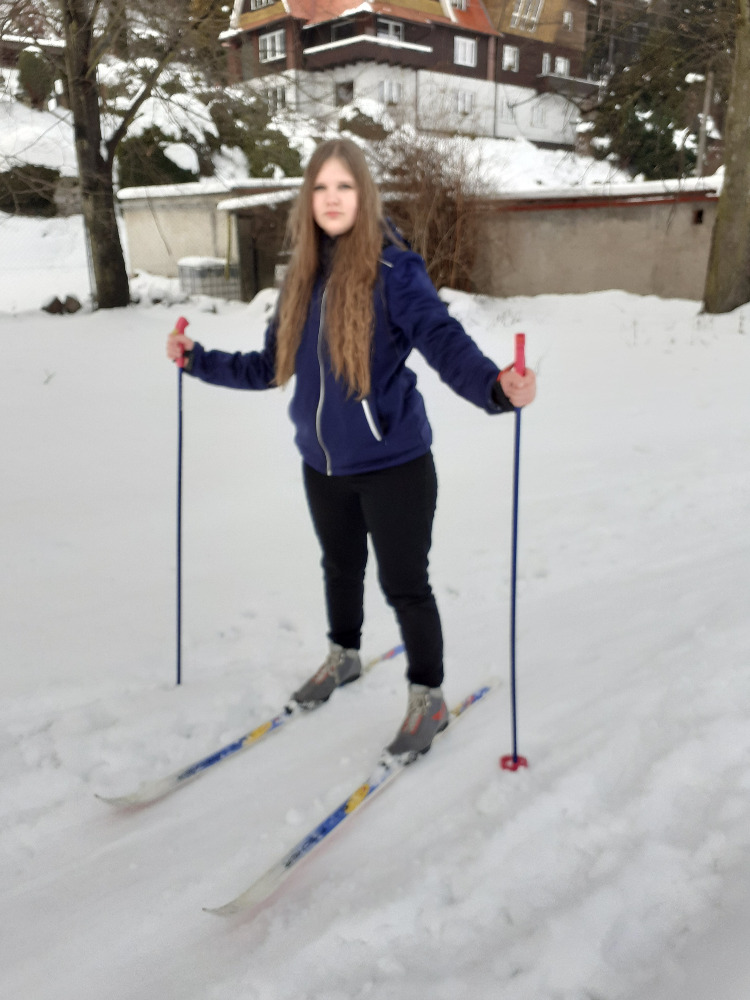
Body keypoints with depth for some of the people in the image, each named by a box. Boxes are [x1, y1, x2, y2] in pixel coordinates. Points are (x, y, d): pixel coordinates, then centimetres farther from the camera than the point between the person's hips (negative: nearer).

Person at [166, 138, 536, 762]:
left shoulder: (393, 269, -15)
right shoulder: (303, 277, 4)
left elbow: (444, 341, -27)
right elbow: (272, 367, 12)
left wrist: (495, 386, -46)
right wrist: (199, 361, 12)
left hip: (394, 464, -6)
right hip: (323, 464, 6)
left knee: (404, 584, 6)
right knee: (341, 568, 25)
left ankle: (428, 698, 28)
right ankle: (343, 657, 51)